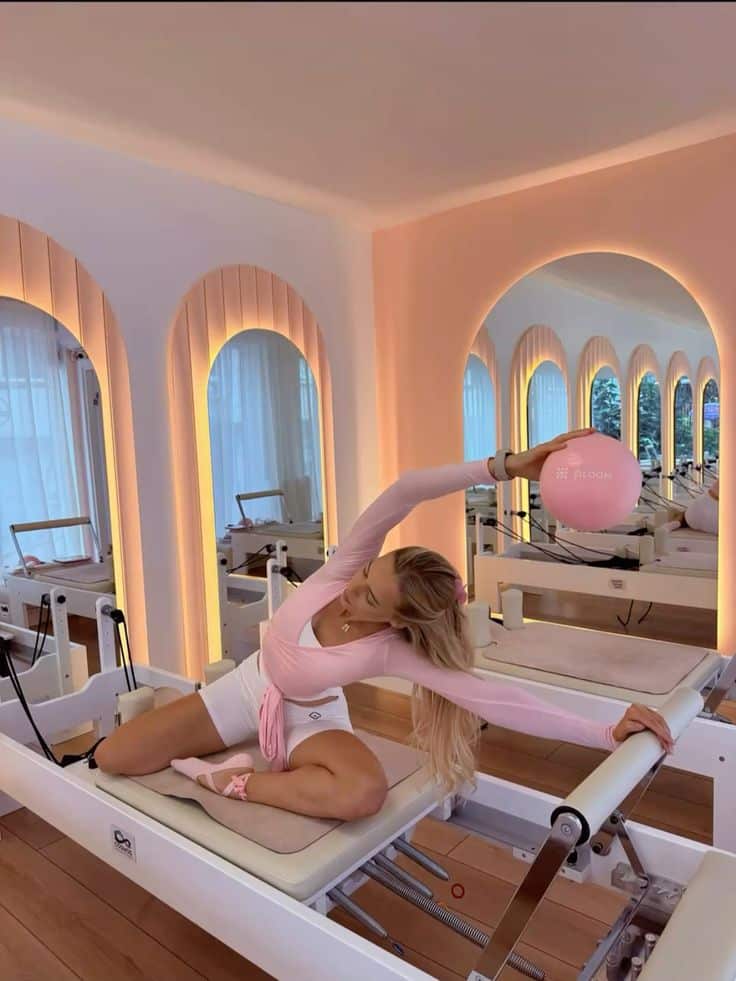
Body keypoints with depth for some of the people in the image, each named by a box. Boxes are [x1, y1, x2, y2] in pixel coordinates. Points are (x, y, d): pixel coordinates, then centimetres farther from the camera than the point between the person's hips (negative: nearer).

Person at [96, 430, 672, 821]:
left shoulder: (393, 651, -31)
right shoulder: (346, 569, -28)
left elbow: (490, 697, -37)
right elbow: (401, 495, -43)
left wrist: (608, 734, -39)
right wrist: (504, 467, -47)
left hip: (308, 720, -2)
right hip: (247, 688, 2)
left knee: (365, 793, -37)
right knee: (112, 758, -2)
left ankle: (233, 782, -14)